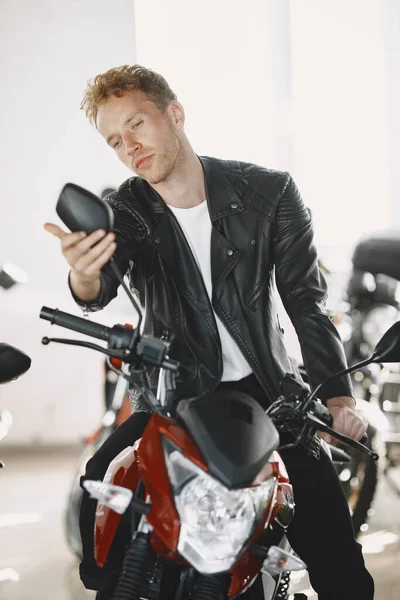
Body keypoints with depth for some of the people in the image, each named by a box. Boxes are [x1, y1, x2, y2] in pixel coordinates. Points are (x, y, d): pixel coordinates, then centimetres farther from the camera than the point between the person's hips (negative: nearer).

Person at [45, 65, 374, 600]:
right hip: (173, 393, 1)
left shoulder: (267, 192, -8)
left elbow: (306, 298, -7)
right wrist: (85, 277, -51)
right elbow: (100, 291, -25)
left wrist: (336, 394, -20)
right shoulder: (125, 211, -5)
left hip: (265, 386, -1)